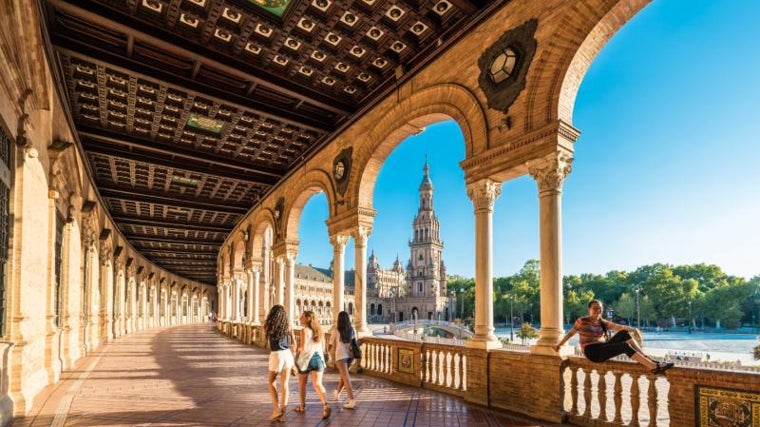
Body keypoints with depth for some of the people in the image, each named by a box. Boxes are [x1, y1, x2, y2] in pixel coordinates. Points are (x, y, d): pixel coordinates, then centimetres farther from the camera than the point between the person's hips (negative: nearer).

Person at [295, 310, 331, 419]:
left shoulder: (305, 330, -13)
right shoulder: (318, 330, 8)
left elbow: (303, 347, -20)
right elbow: (323, 345, 14)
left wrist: (298, 349, 0)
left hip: (307, 358, -5)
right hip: (318, 357, 5)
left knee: (302, 383, 18)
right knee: (317, 384, -2)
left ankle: (302, 405, 32)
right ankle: (326, 404, -23)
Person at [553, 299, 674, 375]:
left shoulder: (603, 323, 12)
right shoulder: (582, 321, -3)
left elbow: (618, 326, -4)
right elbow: (570, 333, 4)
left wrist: (632, 329, -23)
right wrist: (559, 345, 7)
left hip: (602, 349, 7)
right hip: (592, 352, -7)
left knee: (624, 334, -12)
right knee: (625, 346, -25)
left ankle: (648, 359, -13)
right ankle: (654, 367, -26)